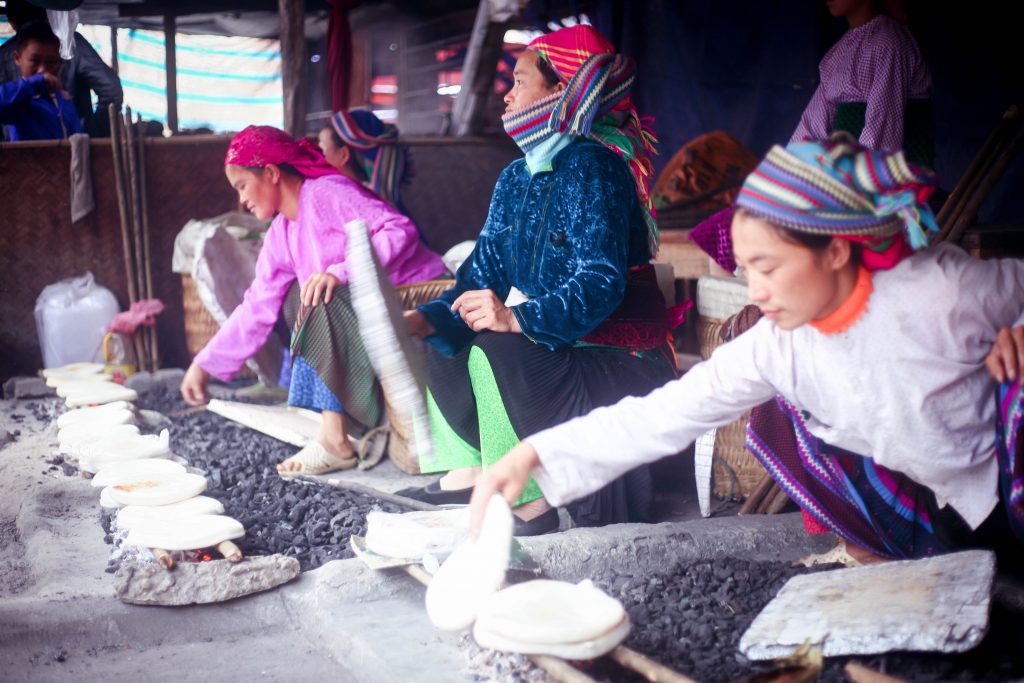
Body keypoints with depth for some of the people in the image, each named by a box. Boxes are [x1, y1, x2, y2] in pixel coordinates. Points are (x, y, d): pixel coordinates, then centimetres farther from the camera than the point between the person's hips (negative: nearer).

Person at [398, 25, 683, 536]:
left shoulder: (592, 168, -18)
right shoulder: (516, 178, 9)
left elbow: (600, 285, -28)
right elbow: (483, 272, 3)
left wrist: (519, 318, -39)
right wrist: (428, 318, -13)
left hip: (620, 366, -9)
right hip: (550, 348, 9)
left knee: (494, 352, -29)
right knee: (445, 341, 8)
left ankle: (528, 504, -21)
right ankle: (467, 471, 4)